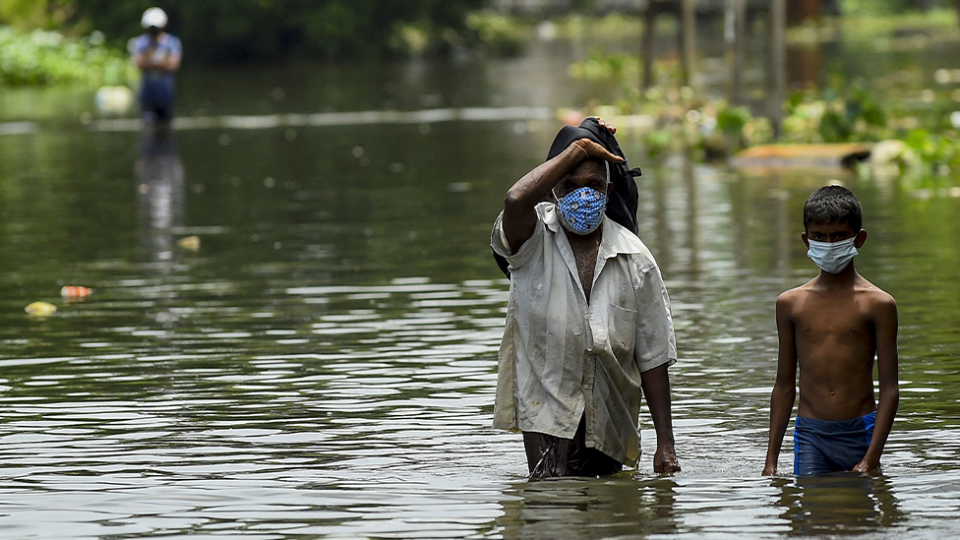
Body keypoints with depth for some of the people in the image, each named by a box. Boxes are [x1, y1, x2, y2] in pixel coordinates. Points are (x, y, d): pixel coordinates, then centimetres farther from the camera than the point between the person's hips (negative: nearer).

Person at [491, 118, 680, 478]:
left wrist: (665, 444, -1)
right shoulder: (535, 239, -3)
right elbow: (516, 201, -30)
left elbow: (653, 357, 4)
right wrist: (578, 149, -18)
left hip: (611, 420, 3)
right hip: (548, 405, -3)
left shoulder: (635, 259, 2)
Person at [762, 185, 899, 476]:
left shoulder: (877, 304, 0)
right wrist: (771, 459, 9)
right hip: (810, 434, 1)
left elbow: (889, 388, -2)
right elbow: (784, 385, 13)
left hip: (860, 433, -1)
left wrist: (872, 458, -11)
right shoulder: (791, 303, 9)